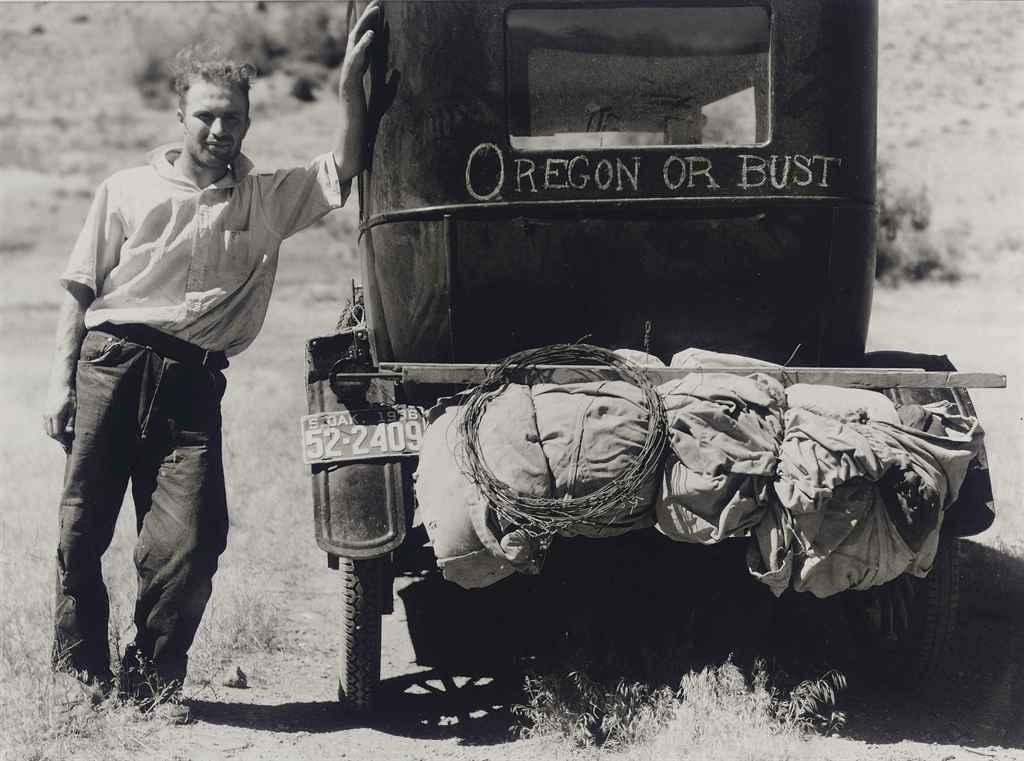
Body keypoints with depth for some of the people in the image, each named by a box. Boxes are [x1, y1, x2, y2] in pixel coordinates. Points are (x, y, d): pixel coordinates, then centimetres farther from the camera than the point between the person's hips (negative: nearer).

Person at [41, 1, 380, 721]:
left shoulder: (269, 199, 14)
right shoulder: (129, 189, 12)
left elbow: (344, 170, 3)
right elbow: (81, 290, 11)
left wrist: (350, 79, -7)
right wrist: (63, 380, 3)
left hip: (193, 382, 0)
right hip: (111, 364, 0)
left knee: (191, 540, -10)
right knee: (83, 527, 1)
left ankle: (150, 681, 7)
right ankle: (81, 670, 18)